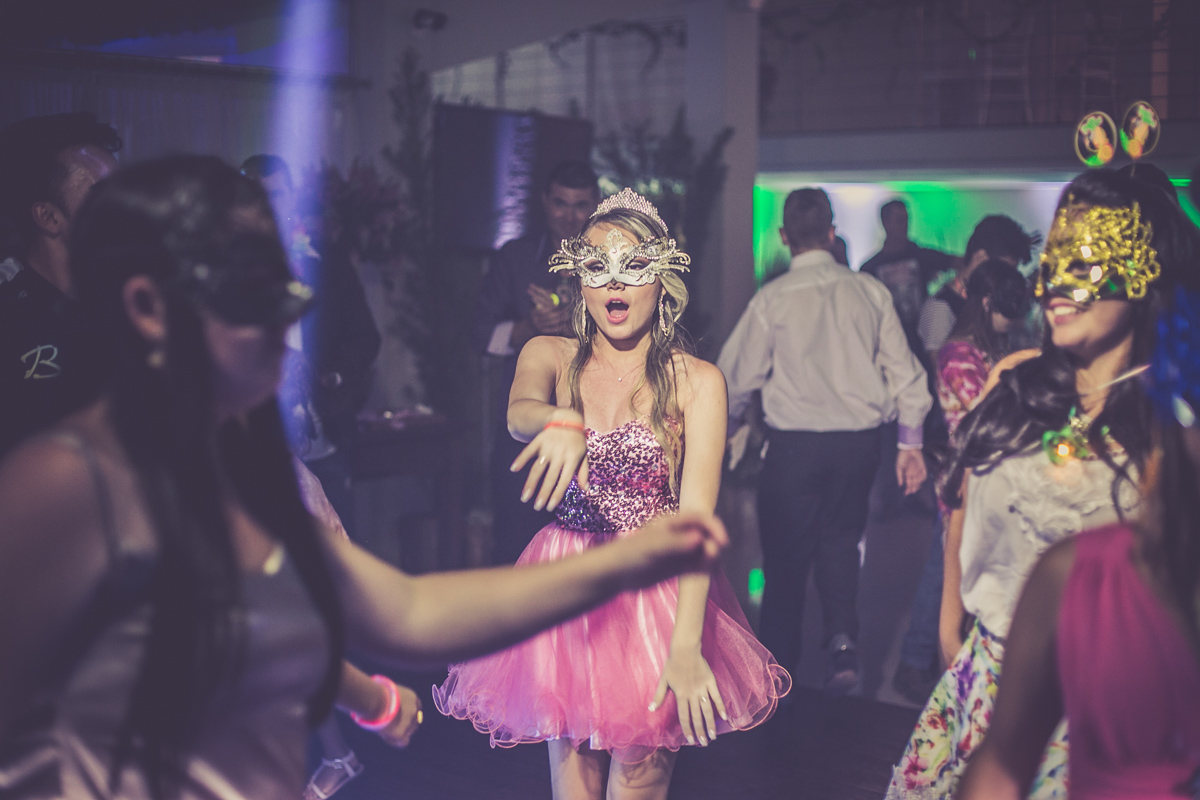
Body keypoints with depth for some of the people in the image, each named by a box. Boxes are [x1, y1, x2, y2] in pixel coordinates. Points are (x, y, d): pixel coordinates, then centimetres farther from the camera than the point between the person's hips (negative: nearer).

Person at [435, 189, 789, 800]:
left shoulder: (698, 382, -5)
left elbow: (695, 518, -15)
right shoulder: (550, 355, 3)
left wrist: (686, 647, -26)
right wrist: (562, 424, -46)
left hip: (661, 592, -2)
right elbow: (519, 412, -21)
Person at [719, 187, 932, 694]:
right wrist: (911, 441, 12)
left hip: (795, 442, -3)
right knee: (840, 539, 21)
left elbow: (737, 377, 0)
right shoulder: (870, 292, 1)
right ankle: (843, 643, 5)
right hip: (860, 438, 3)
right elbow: (904, 369, 4)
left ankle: (777, 662, 19)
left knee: (786, 551, 10)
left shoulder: (772, 299, -8)